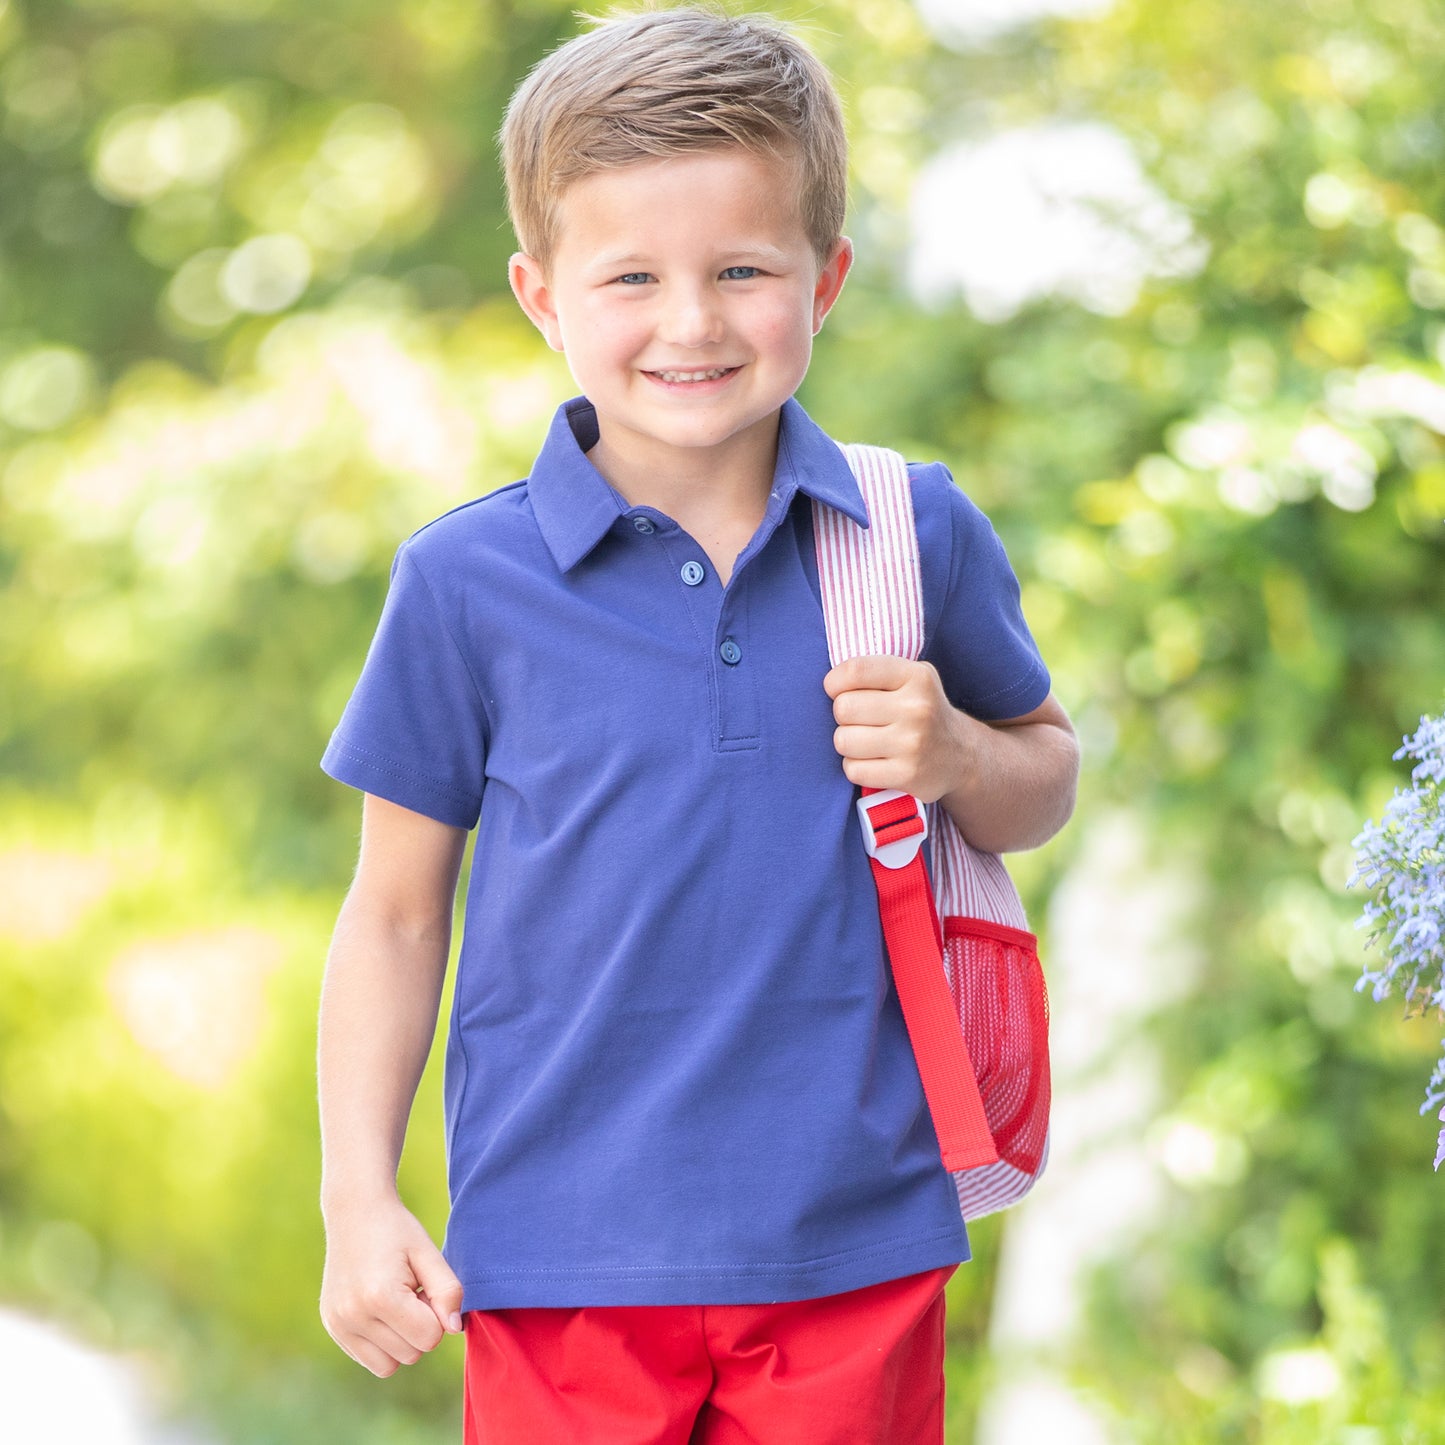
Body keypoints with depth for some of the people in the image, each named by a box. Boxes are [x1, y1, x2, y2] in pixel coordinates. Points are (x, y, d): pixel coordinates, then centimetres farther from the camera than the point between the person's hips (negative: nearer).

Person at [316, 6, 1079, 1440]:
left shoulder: (918, 533, 1)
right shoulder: (469, 582, -3)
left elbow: (1045, 774, 16)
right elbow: (396, 912, 4)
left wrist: (957, 759, -7)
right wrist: (358, 1197, -3)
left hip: (853, 1251, 1)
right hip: (566, 1260, -1)